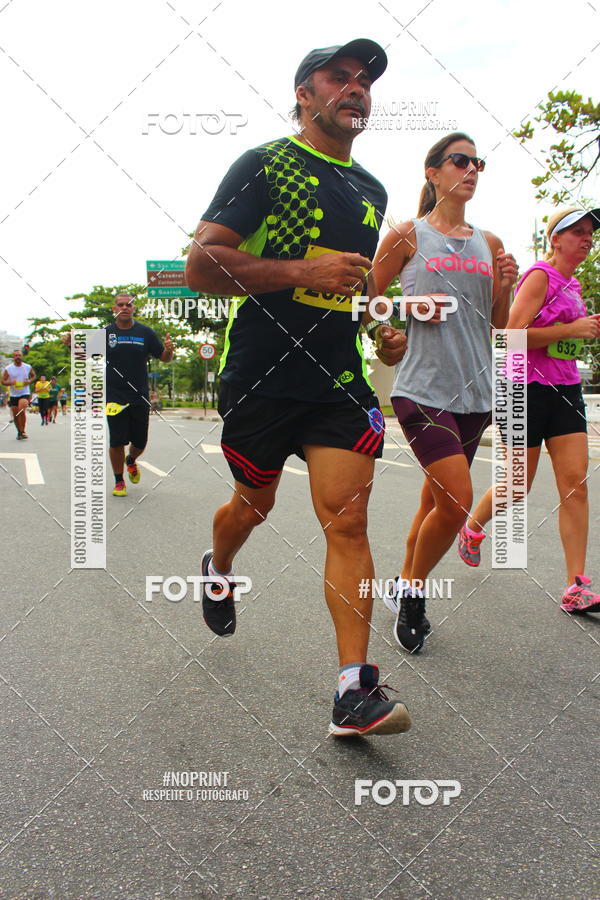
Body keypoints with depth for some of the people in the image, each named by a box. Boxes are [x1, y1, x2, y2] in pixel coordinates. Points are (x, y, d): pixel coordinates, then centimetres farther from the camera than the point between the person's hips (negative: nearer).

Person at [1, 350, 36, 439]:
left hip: (25, 393, -2)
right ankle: (19, 432, 27)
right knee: (15, 415, 7)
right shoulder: (8, 369, -3)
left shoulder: (28, 367, -1)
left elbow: (34, 376, 15)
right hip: (13, 395, 2)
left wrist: (30, 381, -7)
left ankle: (23, 432, -14)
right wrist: (10, 383, -21)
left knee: (22, 411, -24)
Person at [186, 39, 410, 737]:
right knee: (254, 504, 14)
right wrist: (303, 270, -22)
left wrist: (386, 328, 14)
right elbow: (200, 266, -13)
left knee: (347, 522, -8)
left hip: (340, 381, 4)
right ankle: (218, 571, 49)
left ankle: (354, 692, -6)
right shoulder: (264, 165, -3)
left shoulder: (372, 191, 17)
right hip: (260, 380, -3)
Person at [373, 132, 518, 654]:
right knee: (456, 501, -15)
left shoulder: (488, 244, 14)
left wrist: (505, 287, -1)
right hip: (423, 389, -5)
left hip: (473, 393, 5)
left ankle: (404, 586, 33)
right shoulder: (407, 236, 1)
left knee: (437, 499, 12)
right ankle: (413, 592, 9)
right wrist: (410, 307, -11)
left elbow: (499, 322, 18)